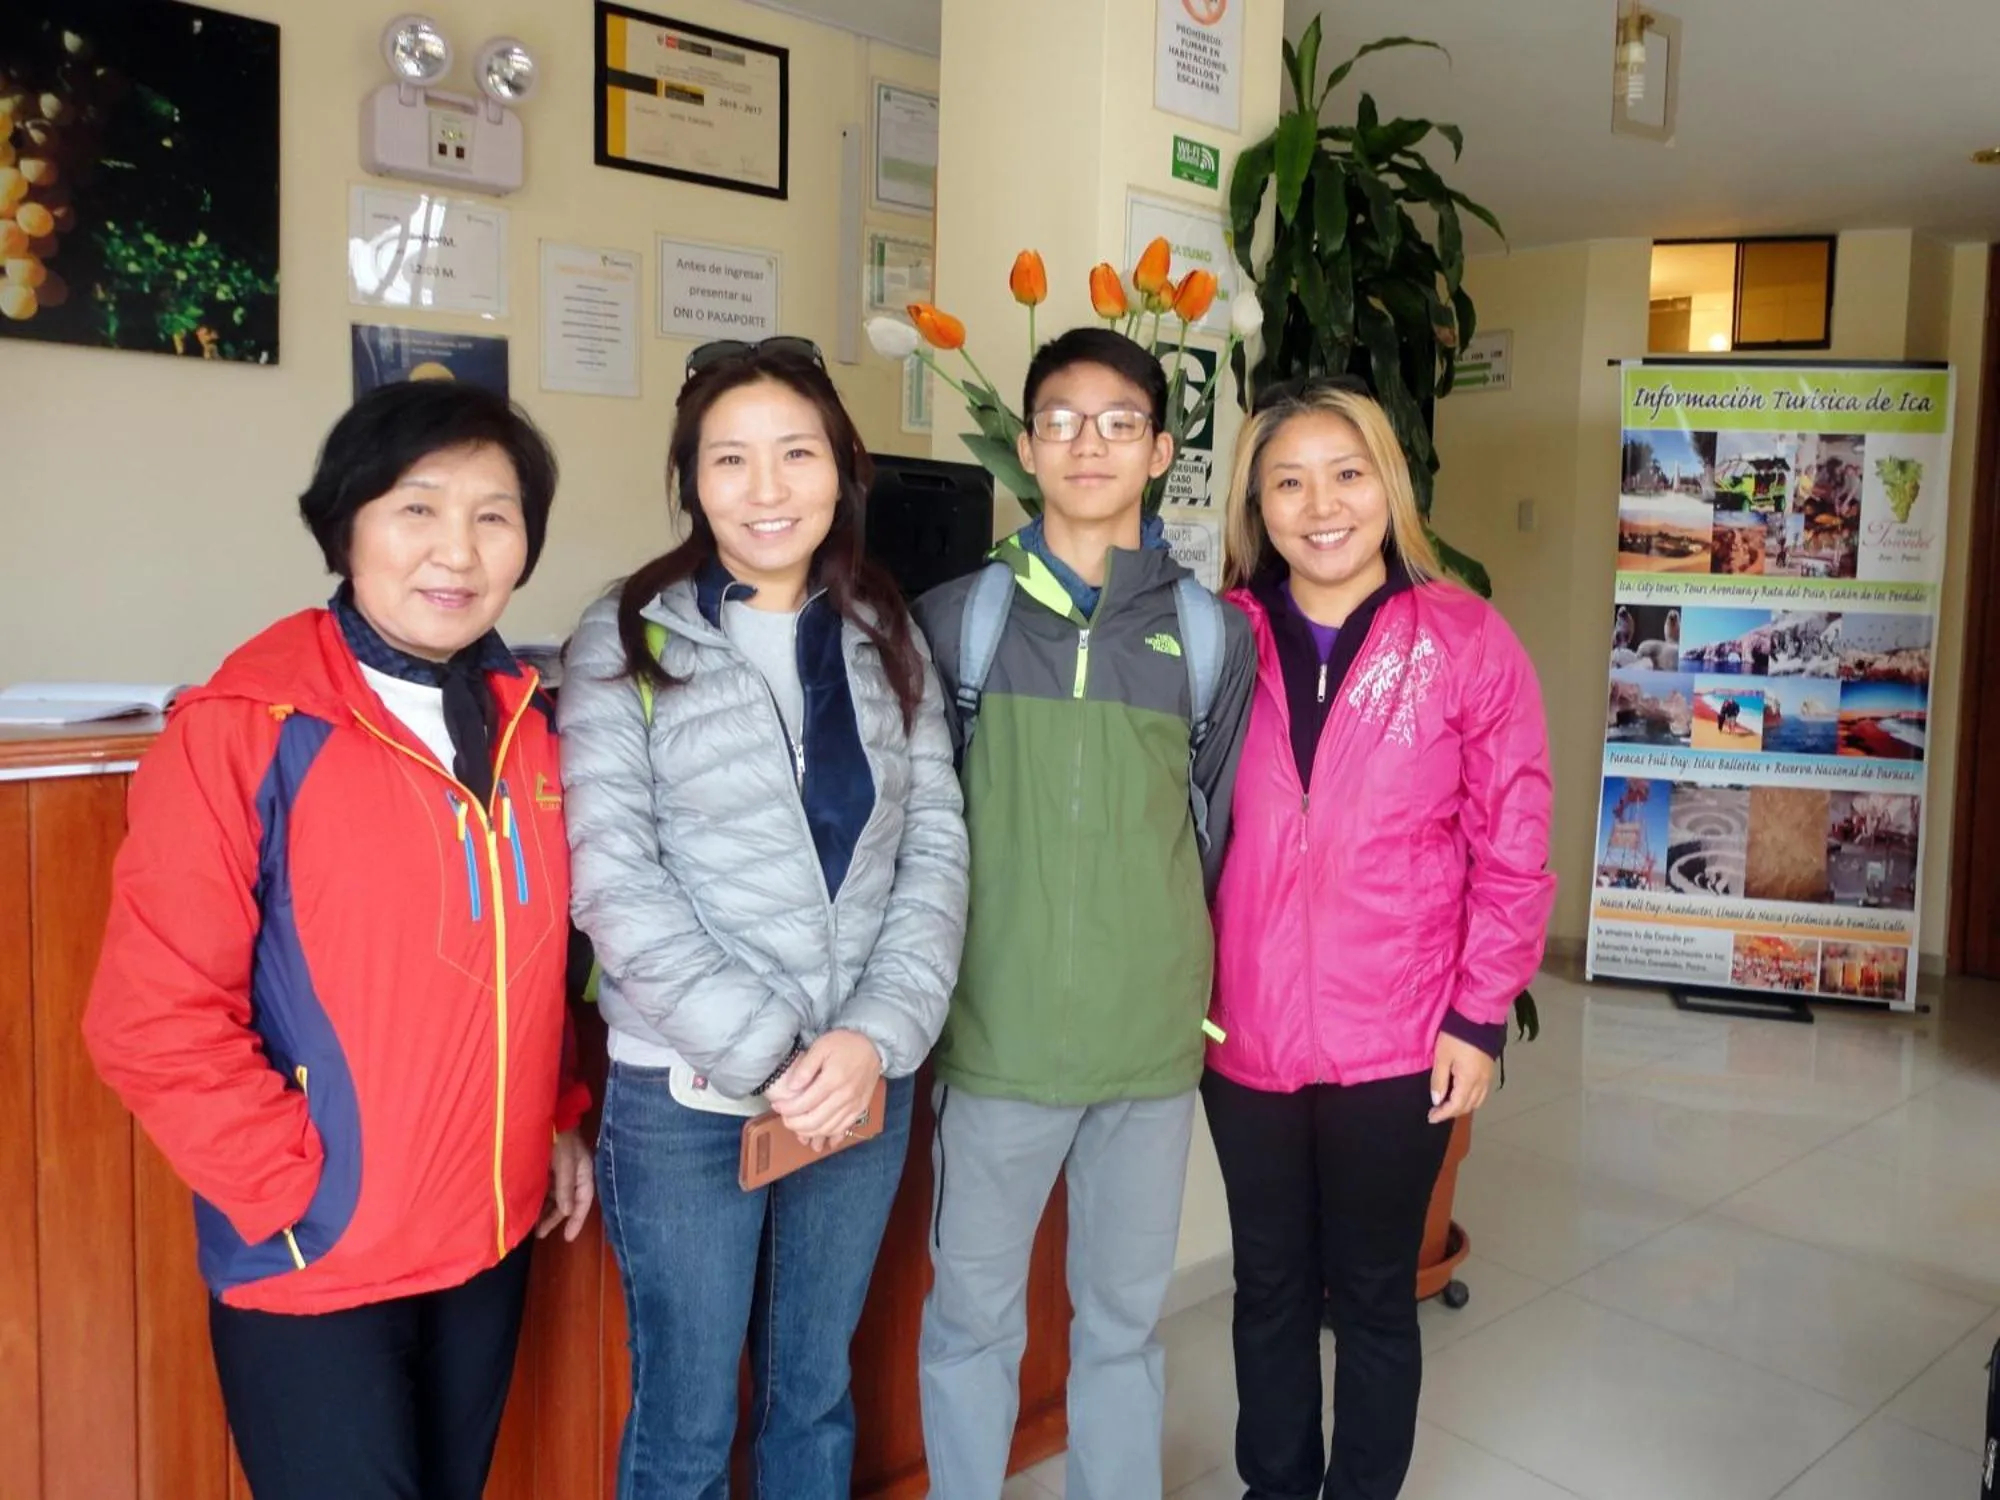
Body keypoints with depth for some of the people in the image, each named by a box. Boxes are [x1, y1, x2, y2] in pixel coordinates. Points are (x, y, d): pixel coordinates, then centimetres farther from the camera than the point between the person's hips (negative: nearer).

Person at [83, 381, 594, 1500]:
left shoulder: (529, 726, 2)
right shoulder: (244, 731, -16)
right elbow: (156, 1018, -16)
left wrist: (561, 1116, 9)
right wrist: (297, 1192, -15)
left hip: (492, 1235, 6)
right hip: (314, 1262, -5)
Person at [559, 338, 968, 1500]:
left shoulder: (888, 638, 5)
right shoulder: (628, 642, -4)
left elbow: (937, 851, 1)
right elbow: (612, 876, -12)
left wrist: (877, 1035, -12)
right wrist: (761, 1053, -17)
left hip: (863, 1083, 3)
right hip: (686, 1093, -3)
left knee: (818, 1391, 20)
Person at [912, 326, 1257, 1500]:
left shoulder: (1213, 635, 3)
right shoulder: (956, 619, -1)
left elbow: (1218, 830, 10)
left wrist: (1190, 978, 10)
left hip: (1153, 1036, 1)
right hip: (994, 1032, -1)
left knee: (1125, 1314, 17)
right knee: (971, 1314, 13)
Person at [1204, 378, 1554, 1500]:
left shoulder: (1468, 641, -6)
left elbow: (1514, 850, -4)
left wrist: (1479, 1015, -6)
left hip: (1398, 1040, -2)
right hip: (1245, 1031, 2)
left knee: (1373, 1292, 15)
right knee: (1270, 1284, 18)